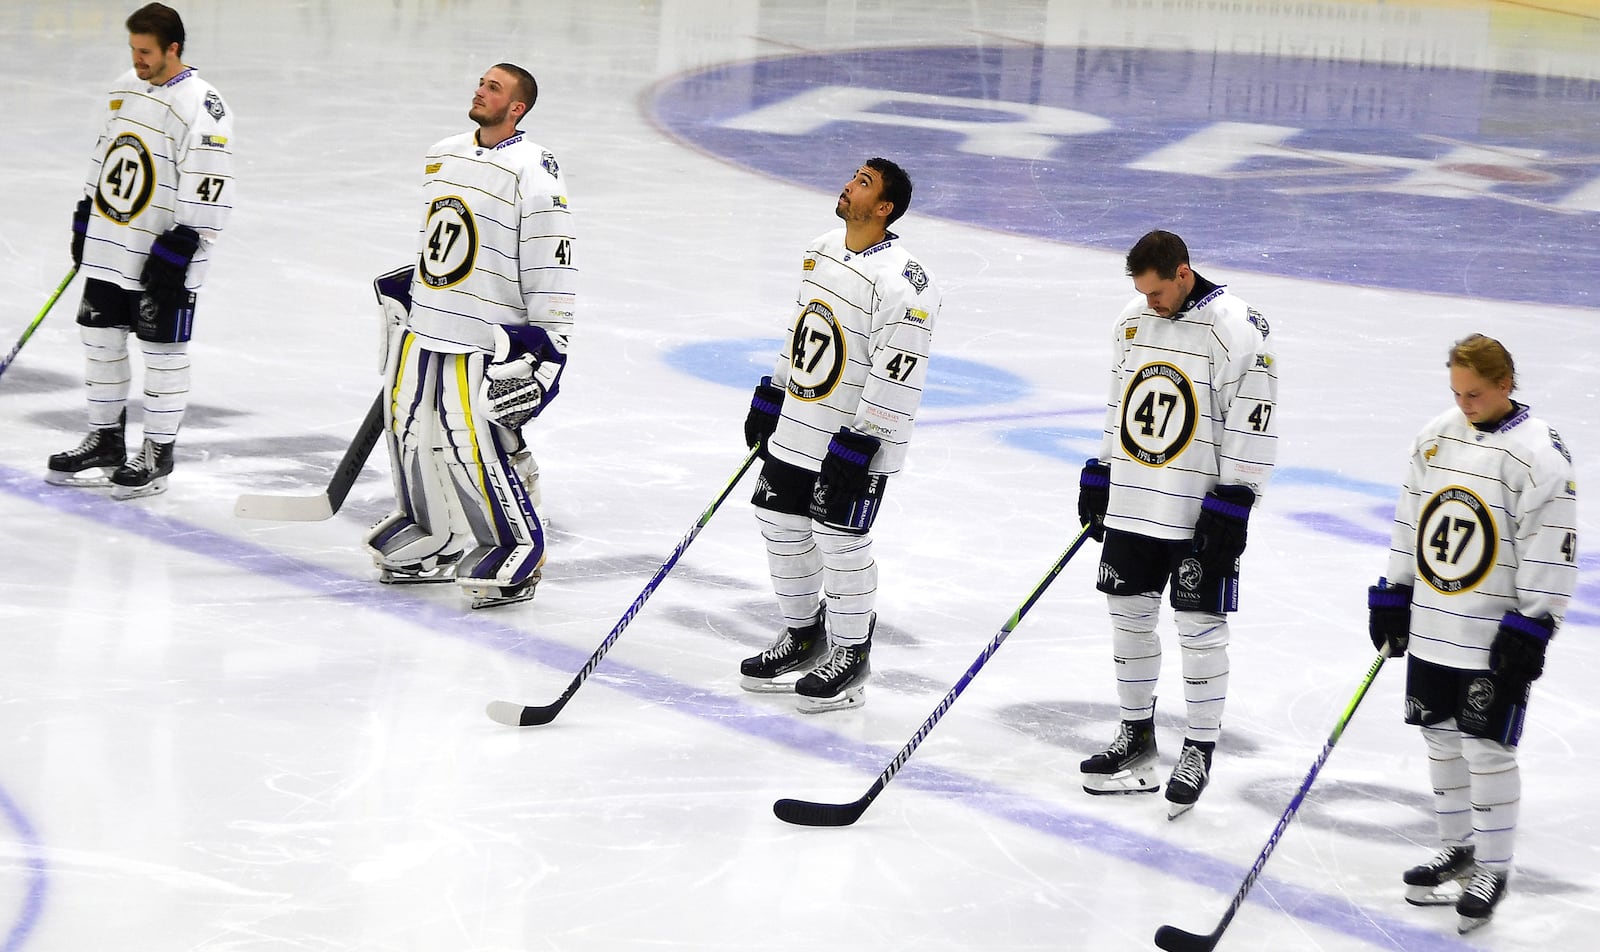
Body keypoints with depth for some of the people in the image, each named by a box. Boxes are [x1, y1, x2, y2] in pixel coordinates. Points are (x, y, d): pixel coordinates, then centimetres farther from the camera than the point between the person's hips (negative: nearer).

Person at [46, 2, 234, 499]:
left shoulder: (202, 108, -16)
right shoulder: (125, 89, 9)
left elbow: (208, 193, -19)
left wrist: (176, 251, -20)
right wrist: (84, 219, 19)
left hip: (164, 255, -8)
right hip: (108, 248, 8)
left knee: (162, 351, 0)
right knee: (101, 341, 12)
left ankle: (158, 454, 10)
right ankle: (106, 442, 25)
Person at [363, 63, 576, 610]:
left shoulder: (532, 170, -12)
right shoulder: (442, 157, 12)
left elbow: (551, 261, -14)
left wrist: (549, 341, -16)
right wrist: (402, 298, 27)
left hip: (487, 339, -8)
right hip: (425, 325, 8)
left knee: (477, 446, -12)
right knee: (414, 432, 12)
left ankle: (518, 554, 2)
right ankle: (438, 544, 28)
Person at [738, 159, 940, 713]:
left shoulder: (902, 283, -21)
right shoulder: (820, 252, 6)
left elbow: (896, 377, -23)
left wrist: (857, 446, -23)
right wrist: (769, 399, 20)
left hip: (857, 442, -8)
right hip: (795, 430, 8)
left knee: (840, 543, -2)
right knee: (782, 528, 14)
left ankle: (851, 655, 16)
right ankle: (804, 636, 32)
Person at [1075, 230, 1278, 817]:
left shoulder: (1238, 329, -14)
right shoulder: (1133, 320, 7)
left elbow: (1253, 421, -14)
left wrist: (1233, 503, -16)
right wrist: (1098, 475, 18)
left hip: (1201, 512, -7)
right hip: (1131, 503, 7)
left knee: (1200, 625, -2)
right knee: (1129, 613, 11)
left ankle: (1199, 749, 9)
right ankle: (1136, 735, 24)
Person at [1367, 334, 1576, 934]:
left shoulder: (1538, 453, -14)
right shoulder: (1436, 437, 5)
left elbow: (1551, 548, -15)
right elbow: (1410, 519, 14)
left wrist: (1531, 629, -17)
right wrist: (1393, 595, 13)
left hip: (1497, 636, -6)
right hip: (1432, 626, 6)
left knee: (1486, 748, -2)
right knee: (1441, 737, 14)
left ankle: (1493, 868, 11)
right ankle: (1457, 849, 29)